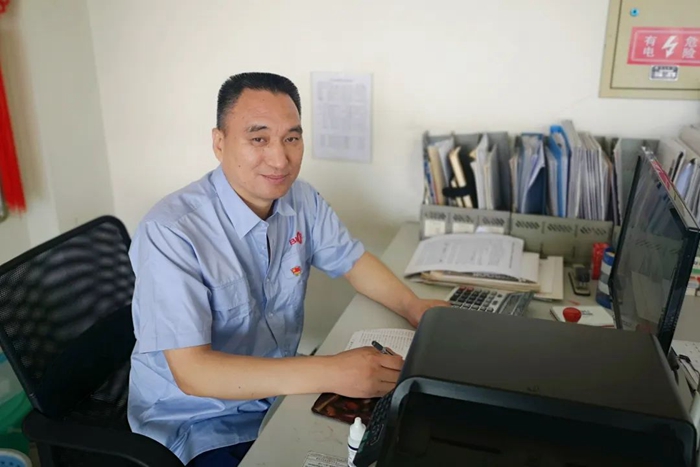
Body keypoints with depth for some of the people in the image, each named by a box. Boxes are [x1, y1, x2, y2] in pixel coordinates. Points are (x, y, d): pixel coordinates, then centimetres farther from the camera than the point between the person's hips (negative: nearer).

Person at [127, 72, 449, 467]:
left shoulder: (301, 199, -6)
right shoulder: (170, 232, -27)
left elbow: (352, 260, 7)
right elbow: (192, 371, -30)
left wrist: (414, 307, -12)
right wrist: (330, 373, -37)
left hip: (282, 391, 6)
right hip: (197, 424, -6)